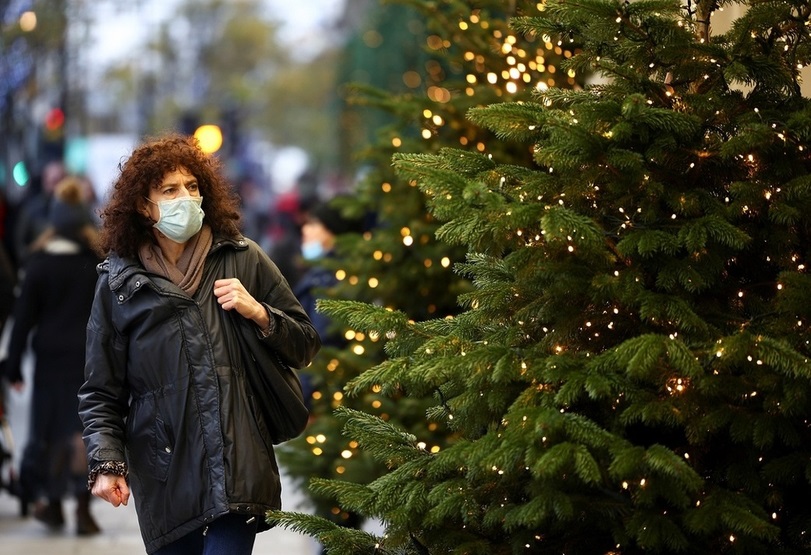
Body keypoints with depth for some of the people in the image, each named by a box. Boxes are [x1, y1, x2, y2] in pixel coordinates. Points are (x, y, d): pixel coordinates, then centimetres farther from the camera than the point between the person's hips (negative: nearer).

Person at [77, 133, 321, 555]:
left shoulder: (243, 259, 7)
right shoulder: (120, 283, 7)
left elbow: (304, 346, 12)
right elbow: (100, 391, 8)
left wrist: (258, 314, -6)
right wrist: (106, 463, -3)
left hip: (238, 465, -1)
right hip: (163, 475, 1)